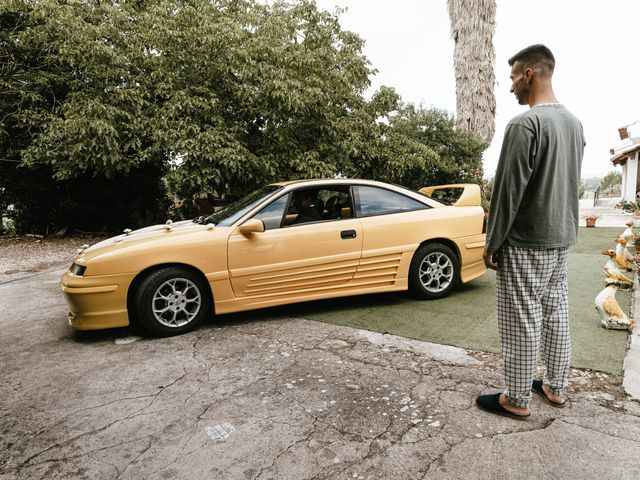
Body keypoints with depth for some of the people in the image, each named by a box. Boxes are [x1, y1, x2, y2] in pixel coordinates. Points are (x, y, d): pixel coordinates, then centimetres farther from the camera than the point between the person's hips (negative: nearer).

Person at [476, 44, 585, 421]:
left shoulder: (525, 124, -17)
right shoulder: (574, 123, 12)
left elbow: (508, 191, -19)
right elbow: (572, 184, 17)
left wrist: (493, 242, -11)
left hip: (525, 242, -9)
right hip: (562, 238, 9)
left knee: (522, 322, 0)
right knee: (556, 314, 16)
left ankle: (517, 400, 13)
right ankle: (556, 387, 30)